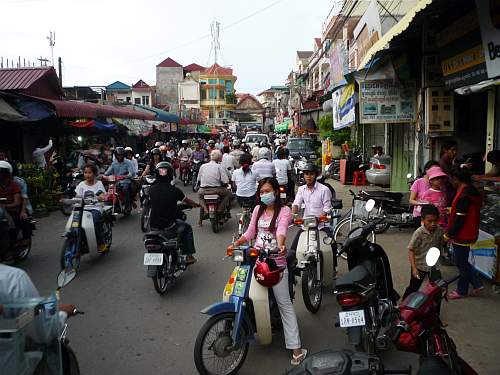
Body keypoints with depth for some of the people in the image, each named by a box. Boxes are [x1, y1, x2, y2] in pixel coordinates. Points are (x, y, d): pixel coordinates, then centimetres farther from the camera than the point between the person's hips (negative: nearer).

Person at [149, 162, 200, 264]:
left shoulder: (152, 189, -2)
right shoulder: (174, 190, -12)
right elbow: (187, 201, 3)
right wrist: (196, 204, 26)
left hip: (154, 225, 4)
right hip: (169, 225, -4)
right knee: (187, 228, 22)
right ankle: (188, 256, 19)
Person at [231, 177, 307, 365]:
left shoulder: (284, 211, 0)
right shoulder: (258, 209, 15)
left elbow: (281, 229, -20)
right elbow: (250, 232, 14)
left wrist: (280, 244, -41)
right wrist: (237, 242, -4)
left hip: (276, 261, -4)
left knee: (284, 304, -4)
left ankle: (296, 347, -2)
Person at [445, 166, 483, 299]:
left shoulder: (463, 195, -25)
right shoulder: (472, 191, 6)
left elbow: (459, 219, -24)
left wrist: (448, 234, -16)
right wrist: (451, 210, 24)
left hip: (462, 235, -9)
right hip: (470, 233, 9)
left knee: (461, 263, 6)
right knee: (462, 261, 21)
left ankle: (461, 291, 20)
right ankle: (477, 284, 26)